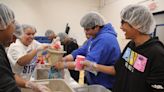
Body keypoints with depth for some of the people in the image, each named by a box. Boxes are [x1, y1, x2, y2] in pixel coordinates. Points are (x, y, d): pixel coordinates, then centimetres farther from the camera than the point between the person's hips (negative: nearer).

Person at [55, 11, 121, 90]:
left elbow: (89, 62, -30)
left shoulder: (105, 39, -25)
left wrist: (64, 65, -24)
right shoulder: (95, 36, 7)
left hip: (104, 86, -8)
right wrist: (61, 60, -7)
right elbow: (81, 51, 4)